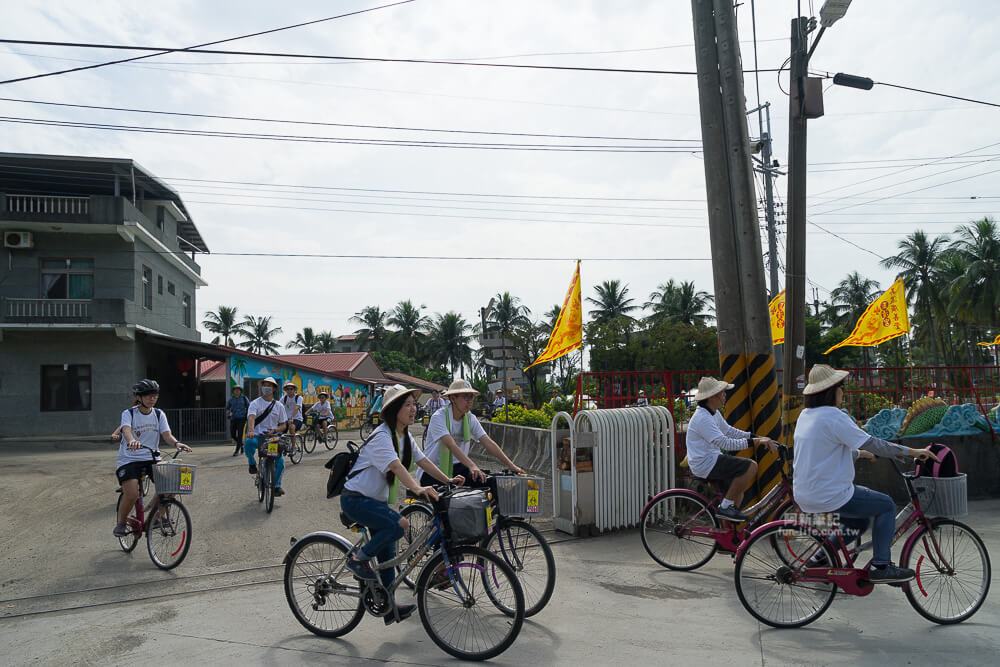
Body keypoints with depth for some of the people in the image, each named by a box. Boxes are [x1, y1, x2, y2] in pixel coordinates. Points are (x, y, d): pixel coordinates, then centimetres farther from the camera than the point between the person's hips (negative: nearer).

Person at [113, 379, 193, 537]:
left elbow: (167, 434, -8)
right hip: (129, 459, -3)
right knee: (132, 495, -23)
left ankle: (155, 516, 10)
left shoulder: (159, 414, 4)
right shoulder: (128, 413, -6)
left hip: (152, 458, 3)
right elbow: (126, 430, -27)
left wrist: (177, 443, -30)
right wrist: (132, 441, -51)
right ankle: (121, 523, 7)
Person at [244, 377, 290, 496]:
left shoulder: (279, 405, 11)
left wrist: (274, 430, -10)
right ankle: (252, 464, -5)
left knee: (280, 461, -16)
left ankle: (277, 485, 5)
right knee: (248, 442, -36)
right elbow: (251, 418, -16)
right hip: (258, 436, -2)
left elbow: (283, 425, 12)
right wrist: (251, 431, -36)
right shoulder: (255, 403, 3)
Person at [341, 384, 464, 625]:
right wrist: (418, 489, -52)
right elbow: (396, 467, -38)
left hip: (376, 500, 9)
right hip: (356, 499, -9)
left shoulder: (404, 437, 7)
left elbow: (423, 461, 2)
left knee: (387, 553, 8)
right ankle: (358, 559, -9)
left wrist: (448, 480, -10)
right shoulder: (381, 436, -22)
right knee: (400, 524, -28)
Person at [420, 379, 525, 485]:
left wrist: (511, 465, -17)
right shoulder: (438, 418, -18)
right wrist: (472, 466, -44)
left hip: (455, 467, 5)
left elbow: (489, 443, -7)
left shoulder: (471, 419, 0)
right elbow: (451, 445, -31)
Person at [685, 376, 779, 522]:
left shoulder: (714, 413, 10)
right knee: (751, 466, -17)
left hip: (711, 459, 11)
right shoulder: (703, 418, -23)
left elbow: (729, 431, 15)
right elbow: (725, 443, -30)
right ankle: (725, 507, -8)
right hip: (705, 464, -11)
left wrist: (757, 437, 5)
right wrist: (755, 442, -31)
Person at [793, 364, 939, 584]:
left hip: (804, 496, 9)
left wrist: (858, 453, 32)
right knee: (886, 506, 7)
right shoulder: (833, 416, -17)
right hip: (828, 496, -9)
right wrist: (912, 452, -8)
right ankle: (881, 567, 8)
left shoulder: (805, 415, 11)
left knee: (861, 518, 27)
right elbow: (873, 444, -16)